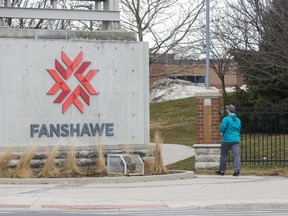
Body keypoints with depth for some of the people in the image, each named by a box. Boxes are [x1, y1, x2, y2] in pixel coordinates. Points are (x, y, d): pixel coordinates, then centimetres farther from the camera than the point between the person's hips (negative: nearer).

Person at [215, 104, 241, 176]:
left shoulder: (226, 119, -11)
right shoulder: (238, 120, 10)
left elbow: (222, 127, -22)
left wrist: (222, 132, -2)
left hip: (227, 140, -4)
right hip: (236, 140, 4)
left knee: (223, 155, 10)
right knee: (236, 155, -3)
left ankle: (222, 171, 19)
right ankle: (237, 170, -15)